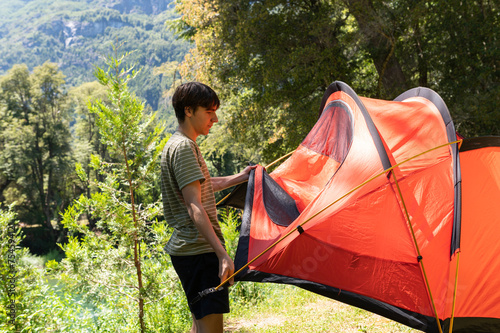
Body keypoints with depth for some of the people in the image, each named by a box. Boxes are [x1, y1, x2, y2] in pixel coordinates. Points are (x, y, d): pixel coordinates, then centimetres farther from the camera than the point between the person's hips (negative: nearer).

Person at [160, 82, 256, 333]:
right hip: (198, 251, -11)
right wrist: (222, 254, -30)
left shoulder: (177, 144, 17)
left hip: (187, 248, 11)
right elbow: (194, 207, -24)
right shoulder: (183, 147, -15)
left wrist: (238, 178, 39)